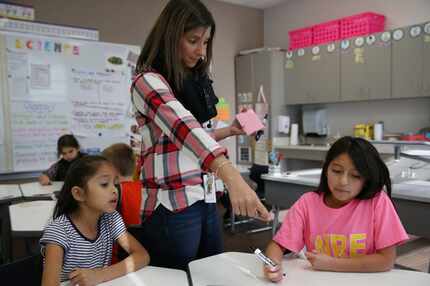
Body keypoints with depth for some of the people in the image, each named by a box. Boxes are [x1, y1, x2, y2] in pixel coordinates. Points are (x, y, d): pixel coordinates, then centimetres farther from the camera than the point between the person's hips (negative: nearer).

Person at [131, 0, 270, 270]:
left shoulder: (195, 81, 12)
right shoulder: (148, 81, -14)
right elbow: (183, 128, -33)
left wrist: (230, 130, 9)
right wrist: (232, 177, -45)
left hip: (205, 199, 8)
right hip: (172, 205, -8)